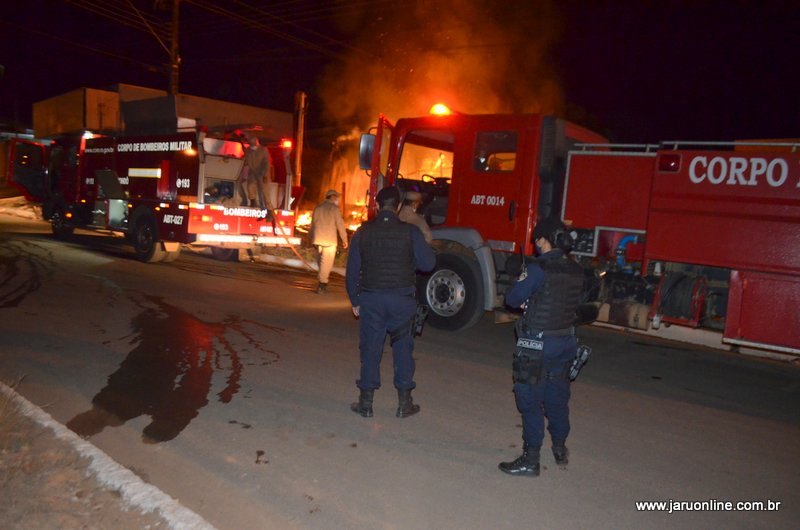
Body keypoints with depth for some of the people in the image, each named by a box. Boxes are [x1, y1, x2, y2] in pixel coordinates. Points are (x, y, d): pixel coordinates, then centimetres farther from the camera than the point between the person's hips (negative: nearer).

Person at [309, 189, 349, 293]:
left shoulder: (318, 207, 12)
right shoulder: (334, 208, -6)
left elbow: (312, 224, 15)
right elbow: (340, 225, -7)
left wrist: (311, 237, 24)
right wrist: (344, 240, -2)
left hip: (318, 239, 6)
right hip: (329, 240, -6)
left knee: (322, 260, 17)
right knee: (327, 262, -1)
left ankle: (323, 282, 19)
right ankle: (322, 284, -3)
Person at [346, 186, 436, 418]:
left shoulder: (363, 232, -1)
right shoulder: (410, 232, -7)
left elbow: (352, 270, 2)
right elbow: (428, 263, -4)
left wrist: (355, 301, 11)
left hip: (370, 298, 1)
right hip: (402, 299, -1)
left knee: (370, 348, 9)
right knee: (403, 349, 10)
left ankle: (366, 402, 15)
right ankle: (404, 403, 16)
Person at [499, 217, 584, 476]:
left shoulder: (538, 268, -18)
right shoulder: (576, 271, 3)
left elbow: (512, 298, -12)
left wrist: (525, 300, 11)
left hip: (537, 344, -7)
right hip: (566, 342, 7)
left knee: (530, 400, 3)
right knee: (557, 397, 20)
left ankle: (530, 460, 10)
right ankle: (560, 450, 36)